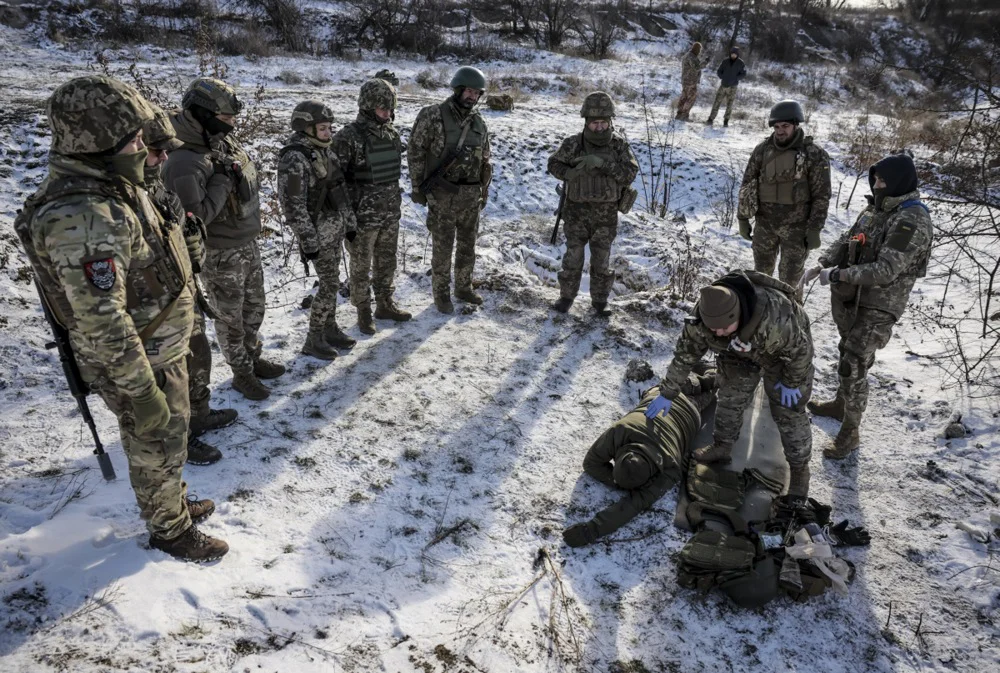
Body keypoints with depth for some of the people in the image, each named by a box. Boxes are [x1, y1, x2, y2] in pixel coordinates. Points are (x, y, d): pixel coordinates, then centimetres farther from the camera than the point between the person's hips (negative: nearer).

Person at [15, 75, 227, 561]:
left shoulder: (109, 184, 0)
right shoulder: (83, 218, -32)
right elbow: (102, 323, -30)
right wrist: (142, 392, -24)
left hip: (163, 346, 9)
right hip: (136, 363, -9)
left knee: (172, 433, 26)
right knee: (156, 448, 12)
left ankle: (173, 503, 49)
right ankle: (169, 529, 35)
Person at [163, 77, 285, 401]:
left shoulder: (224, 140, 0)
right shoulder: (186, 162, -26)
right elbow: (195, 216, -31)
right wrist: (222, 181, -27)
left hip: (248, 244, 8)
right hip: (220, 255, -8)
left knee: (254, 306, 23)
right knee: (230, 317, 10)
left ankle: (253, 358, 43)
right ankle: (241, 373, 28)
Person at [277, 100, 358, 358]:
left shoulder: (325, 149, 6)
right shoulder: (294, 159, -20)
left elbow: (340, 188, 15)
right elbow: (293, 206, -20)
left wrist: (350, 221, 15)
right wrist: (308, 242, -19)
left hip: (336, 228, 8)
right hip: (319, 233, -8)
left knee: (332, 282, 16)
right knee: (329, 285, -3)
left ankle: (330, 329, 31)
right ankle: (313, 341, 12)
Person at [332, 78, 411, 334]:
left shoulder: (391, 132, 4)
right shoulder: (348, 137, -16)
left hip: (391, 213, 6)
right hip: (363, 215, -6)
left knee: (387, 261, 18)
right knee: (361, 266, 8)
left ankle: (385, 304, 34)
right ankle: (363, 311, 23)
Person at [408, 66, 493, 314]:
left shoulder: (479, 123, 7)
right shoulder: (433, 116, -10)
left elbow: (484, 161, 15)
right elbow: (415, 153, -8)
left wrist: (484, 191, 15)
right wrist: (417, 187, -7)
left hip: (471, 195, 5)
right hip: (442, 194, -5)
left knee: (468, 244, 14)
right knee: (443, 247, 3)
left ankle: (464, 287, 30)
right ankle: (441, 293, 18)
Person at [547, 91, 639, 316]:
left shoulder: (619, 144, -6)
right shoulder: (574, 143, -7)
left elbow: (630, 172, -16)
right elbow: (554, 164, 3)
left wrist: (602, 163, -29)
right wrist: (569, 173, -20)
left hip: (606, 214, 0)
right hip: (577, 211, 0)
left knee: (601, 261, 10)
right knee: (573, 258, 6)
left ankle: (600, 300, 25)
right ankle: (566, 296, 24)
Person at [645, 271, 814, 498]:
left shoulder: (774, 319, -48)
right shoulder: (702, 318, -32)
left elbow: (800, 349, -29)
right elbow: (685, 353, -17)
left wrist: (791, 382, -13)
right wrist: (667, 393, -10)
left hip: (786, 351, -4)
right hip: (741, 350, 4)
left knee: (788, 409, -1)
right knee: (731, 396, 9)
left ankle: (799, 467, 17)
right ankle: (722, 447, 30)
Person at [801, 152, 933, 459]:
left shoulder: (912, 221, -22)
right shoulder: (877, 208, 6)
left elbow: (885, 270, -28)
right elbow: (846, 240, 13)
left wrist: (837, 275, -23)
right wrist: (821, 264, -3)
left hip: (878, 306, -8)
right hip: (851, 297, 8)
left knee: (854, 367, -6)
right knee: (848, 355, 23)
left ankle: (850, 433, 8)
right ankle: (842, 403, 44)